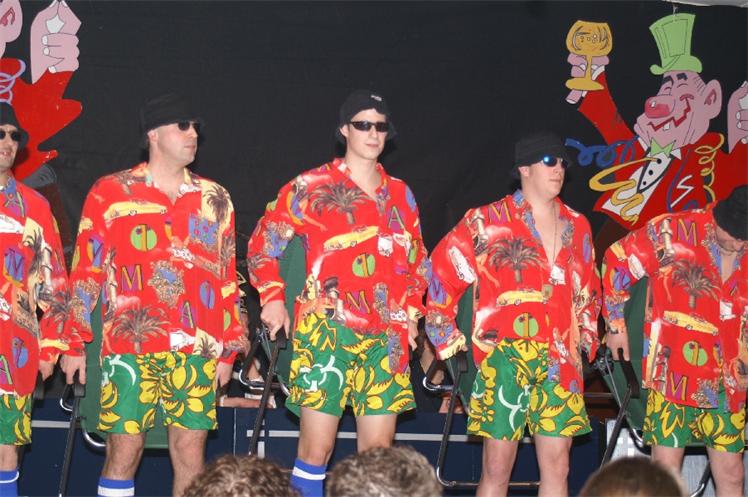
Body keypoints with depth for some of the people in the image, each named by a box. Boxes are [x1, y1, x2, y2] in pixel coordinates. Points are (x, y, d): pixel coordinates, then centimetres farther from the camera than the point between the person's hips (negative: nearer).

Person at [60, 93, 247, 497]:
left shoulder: (214, 199, 13)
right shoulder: (110, 193, 5)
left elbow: (227, 278, 15)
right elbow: (85, 271, 5)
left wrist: (228, 349, 12)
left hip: (196, 352, 2)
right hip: (128, 348, -2)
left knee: (190, 450, 2)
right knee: (123, 450, -3)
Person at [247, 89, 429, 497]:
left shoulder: (400, 195, 16)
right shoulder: (312, 187, 2)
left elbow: (417, 260, 26)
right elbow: (262, 243, 6)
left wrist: (412, 308, 13)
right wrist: (273, 297, -3)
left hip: (385, 339, 4)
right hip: (325, 331, -4)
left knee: (379, 451, 3)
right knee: (317, 447, -7)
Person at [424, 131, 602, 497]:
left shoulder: (577, 226, 16)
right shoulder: (489, 220, 1)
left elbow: (589, 289, 29)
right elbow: (442, 267, 1)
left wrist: (588, 335, 19)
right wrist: (447, 337, -2)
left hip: (561, 363, 4)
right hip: (504, 357, -4)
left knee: (557, 466, 2)